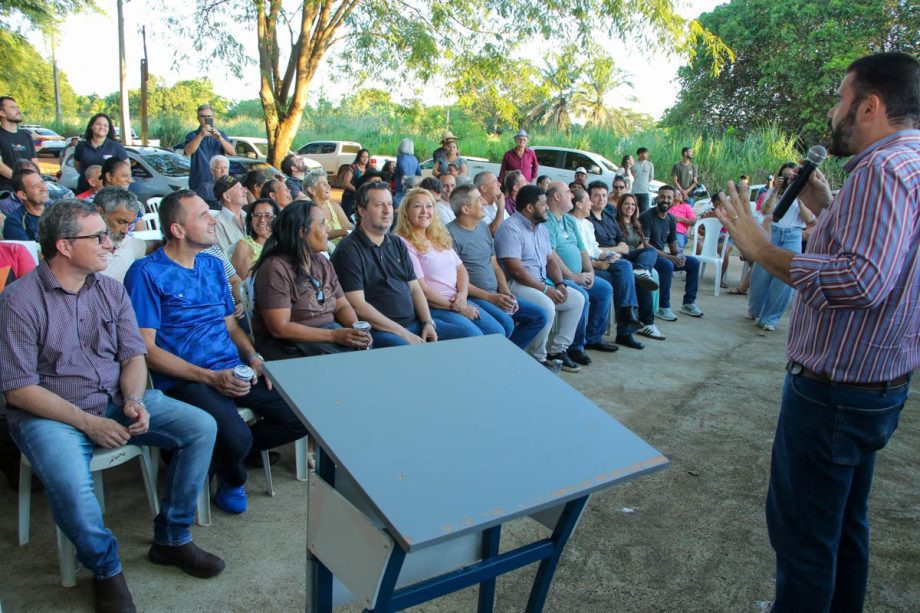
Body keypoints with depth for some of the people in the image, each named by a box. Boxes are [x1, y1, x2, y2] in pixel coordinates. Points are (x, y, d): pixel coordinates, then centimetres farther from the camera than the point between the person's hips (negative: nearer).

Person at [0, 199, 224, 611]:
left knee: (201, 427, -11)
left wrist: (134, 400, -15)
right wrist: (89, 423, -19)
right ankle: (106, 569, -4)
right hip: (50, 414, -5)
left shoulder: (111, 290, 5)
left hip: (116, 400, 6)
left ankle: (171, 540, 4)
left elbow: (133, 354, 6)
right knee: (69, 483, -35)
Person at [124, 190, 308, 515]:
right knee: (236, 437, -31)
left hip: (235, 372, 7)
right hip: (184, 380, -6)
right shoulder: (146, 273, -5)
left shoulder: (213, 266, 16)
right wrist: (210, 377, -17)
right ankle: (232, 476, 7)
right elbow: (146, 348, -10)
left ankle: (229, 450, 14)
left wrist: (252, 356, 1)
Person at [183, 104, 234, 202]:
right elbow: (188, 152, -12)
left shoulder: (221, 134, 14)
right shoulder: (192, 135, 7)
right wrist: (201, 135, -20)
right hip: (199, 183, -2)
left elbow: (232, 152, 0)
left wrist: (219, 138, -15)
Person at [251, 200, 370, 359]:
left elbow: (342, 306, 12)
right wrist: (334, 336, -22)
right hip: (288, 344, -7)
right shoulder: (275, 268, -13)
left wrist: (357, 330, -10)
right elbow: (280, 328, -18)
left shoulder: (323, 262, 11)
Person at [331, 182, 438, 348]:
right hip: (377, 330, -7)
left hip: (415, 323, 7)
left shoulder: (397, 244, 18)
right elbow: (357, 306, -12)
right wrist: (403, 333, -14)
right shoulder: (348, 250, -5)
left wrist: (428, 322, -1)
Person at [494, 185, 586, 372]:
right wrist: (545, 289, -20)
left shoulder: (541, 227, 14)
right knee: (547, 306, -32)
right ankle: (538, 358, -13)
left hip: (542, 283, 10)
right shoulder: (511, 228, -16)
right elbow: (516, 269, -23)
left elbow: (551, 259, 17)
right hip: (517, 285, -10)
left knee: (577, 299, 2)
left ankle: (557, 350, 6)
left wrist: (559, 283, -2)